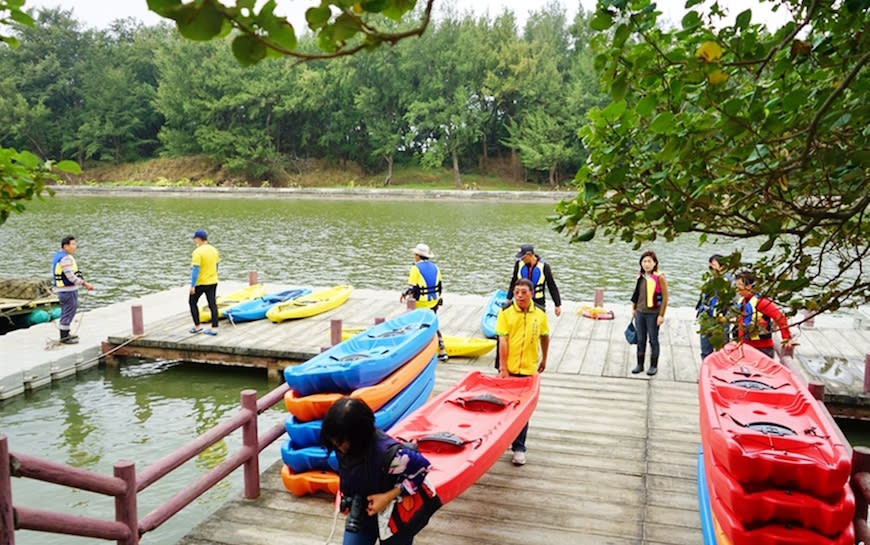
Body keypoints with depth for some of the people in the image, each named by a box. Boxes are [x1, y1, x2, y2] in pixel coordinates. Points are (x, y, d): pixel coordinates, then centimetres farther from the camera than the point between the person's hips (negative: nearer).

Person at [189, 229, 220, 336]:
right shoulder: (214, 250, 4)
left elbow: (196, 270, -20)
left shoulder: (197, 252, -18)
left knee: (192, 302, 13)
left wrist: (192, 286, -17)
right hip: (213, 282, 6)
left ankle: (197, 327, 16)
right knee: (213, 304, 7)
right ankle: (214, 328, 6)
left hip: (200, 283, -6)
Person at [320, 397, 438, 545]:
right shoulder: (342, 446, -19)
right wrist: (348, 502, -1)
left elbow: (423, 468, -28)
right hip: (360, 513, 5)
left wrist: (389, 497, -28)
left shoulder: (387, 452, -38)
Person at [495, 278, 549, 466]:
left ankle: (519, 448, 14)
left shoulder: (540, 314, 0)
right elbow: (503, 340, -11)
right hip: (508, 368, -1)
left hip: (528, 369, 1)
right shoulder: (506, 312, -7)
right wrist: (503, 368, -14)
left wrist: (543, 359, 22)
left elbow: (545, 337, 15)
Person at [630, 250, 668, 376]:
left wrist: (661, 315, -13)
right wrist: (634, 309, 17)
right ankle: (640, 364, 23)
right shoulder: (641, 276, 5)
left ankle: (654, 366, 17)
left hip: (653, 313, -5)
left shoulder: (659, 277, -13)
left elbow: (665, 297, -12)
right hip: (640, 312, 5)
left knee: (653, 340, 6)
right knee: (640, 339, 12)